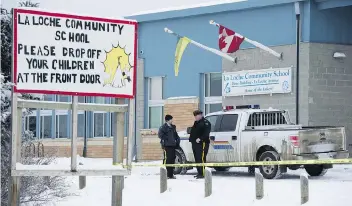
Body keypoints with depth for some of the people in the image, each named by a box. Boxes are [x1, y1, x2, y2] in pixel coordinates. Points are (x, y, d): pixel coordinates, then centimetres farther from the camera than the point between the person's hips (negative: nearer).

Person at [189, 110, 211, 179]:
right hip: (195, 143, 10)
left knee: (201, 159, -15)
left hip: (202, 143, -10)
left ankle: (202, 173, -17)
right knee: (197, 159, 11)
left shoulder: (205, 122, -6)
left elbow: (206, 133, -17)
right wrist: (191, 138, 12)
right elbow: (192, 132, 28)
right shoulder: (196, 123, 23)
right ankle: (199, 173, 17)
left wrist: (200, 138, -26)